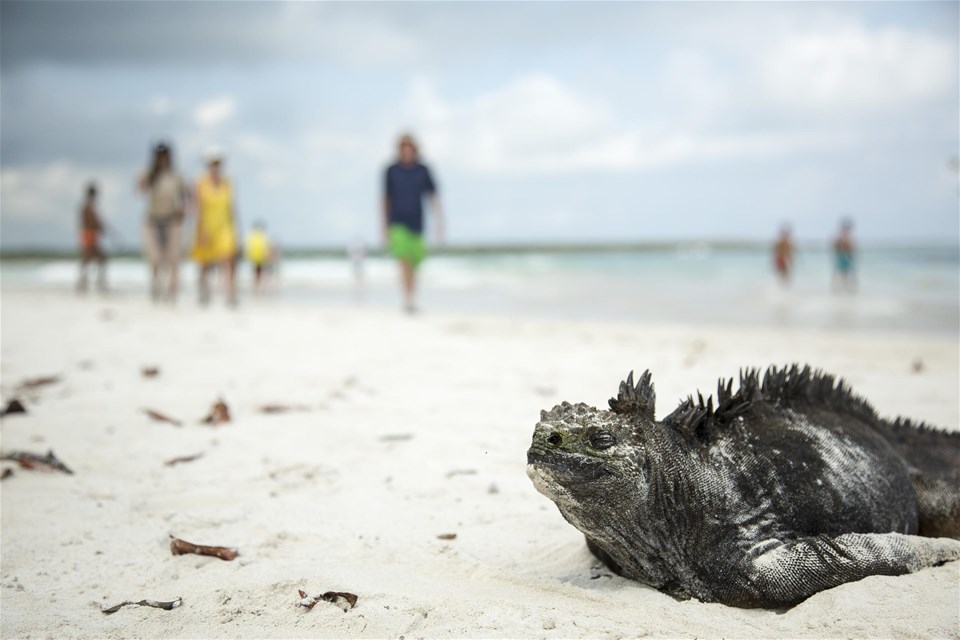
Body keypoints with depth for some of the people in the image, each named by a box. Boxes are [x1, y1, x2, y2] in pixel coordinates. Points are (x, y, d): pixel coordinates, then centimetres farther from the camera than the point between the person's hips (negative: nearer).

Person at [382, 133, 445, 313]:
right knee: (404, 262, -19)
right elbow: (386, 200, 3)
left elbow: (433, 197, 1)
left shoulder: (423, 171, 1)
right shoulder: (391, 171, -1)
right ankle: (407, 300, -24)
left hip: (416, 224, 2)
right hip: (398, 223, -2)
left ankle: (412, 300, 26)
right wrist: (385, 228, 2)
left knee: (414, 264, 11)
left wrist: (439, 223, -8)